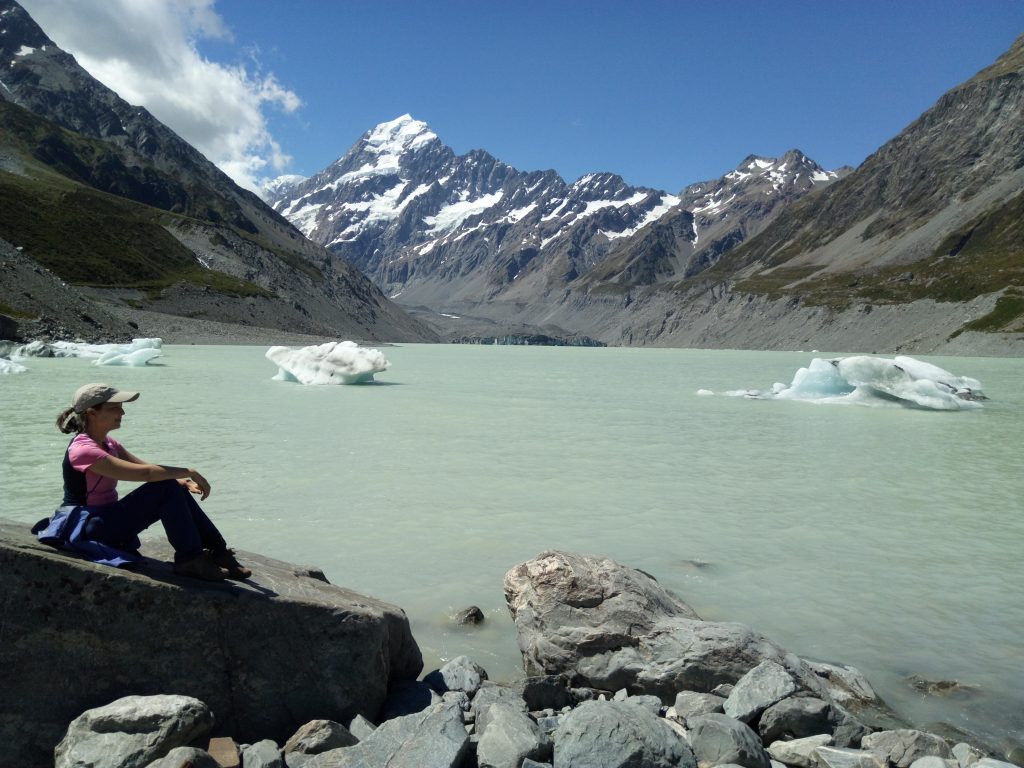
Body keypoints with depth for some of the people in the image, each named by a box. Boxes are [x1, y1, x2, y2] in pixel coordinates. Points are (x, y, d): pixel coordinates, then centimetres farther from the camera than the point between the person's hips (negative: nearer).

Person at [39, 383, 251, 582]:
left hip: (107, 521, 9)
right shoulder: (83, 450, -21)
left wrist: (183, 481, -11)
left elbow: (146, 467, 6)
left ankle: (218, 552, -7)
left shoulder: (108, 444, 10)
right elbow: (144, 473, -29)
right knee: (166, 489, -21)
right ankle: (190, 559, -14)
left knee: (176, 488, -7)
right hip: (87, 529, -9)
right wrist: (189, 472, -21)